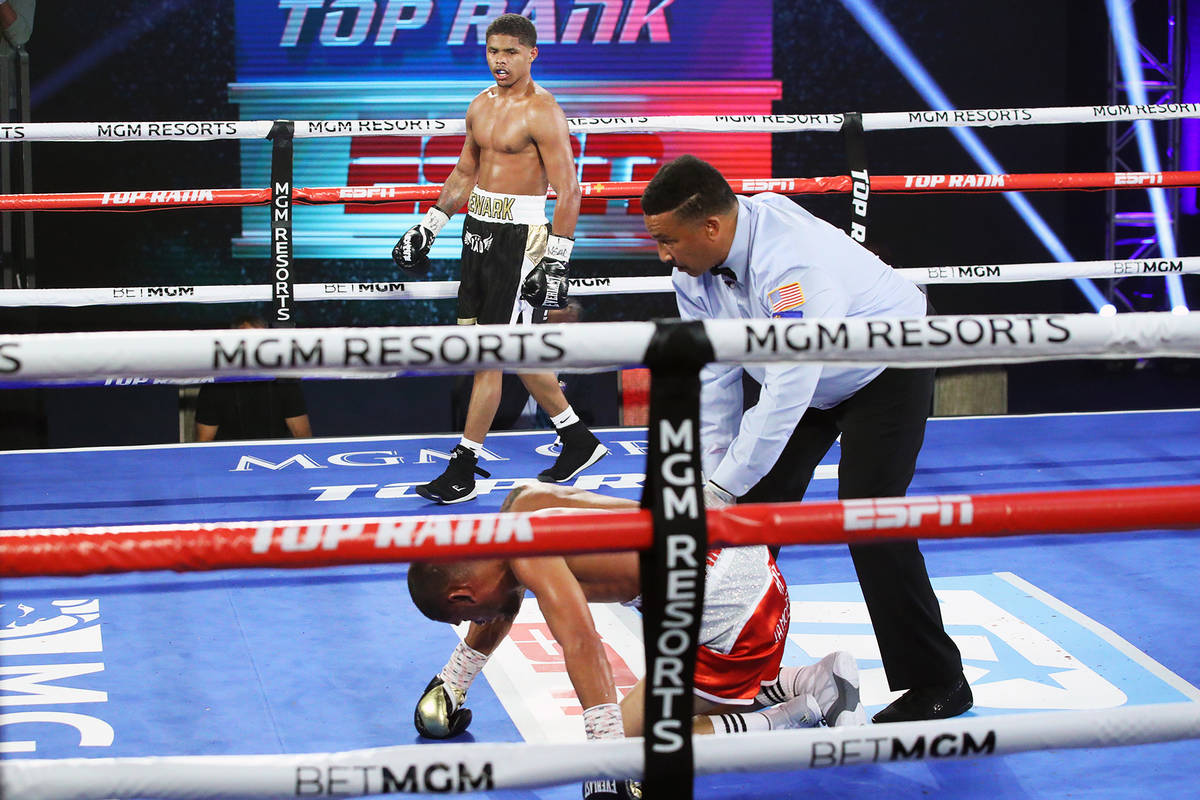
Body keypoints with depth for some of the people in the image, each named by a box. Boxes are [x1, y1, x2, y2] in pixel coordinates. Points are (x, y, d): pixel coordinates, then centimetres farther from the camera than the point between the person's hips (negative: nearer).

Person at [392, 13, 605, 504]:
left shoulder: (542, 111, -12)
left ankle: (463, 469, -2)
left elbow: (568, 191, -15)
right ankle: (578, 441, 26)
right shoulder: (482, 105, 12)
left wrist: (556, 261, -20)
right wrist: (427, 227, 23)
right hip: (479, 230, 8)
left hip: (517, 236, -8)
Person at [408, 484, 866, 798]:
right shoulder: (521, 504, 12)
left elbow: (581, 644, -32)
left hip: (729, 604, -10)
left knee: (631, 738, -5)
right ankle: (818, 682, 14)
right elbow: (501, 608, 31)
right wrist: (450, 684, 40)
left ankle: (806, 716, -11)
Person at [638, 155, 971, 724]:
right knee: (754, 506, 1)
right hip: (796, 375, 8)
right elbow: (713, 377, -8)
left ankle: (937, 684, -5)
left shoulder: (791, 262, -41)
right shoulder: (693, 266, -15)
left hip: (885, 369, -8)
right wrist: (712, 473, -13)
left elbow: (789, 391, -42)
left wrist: (722, 486, -38)